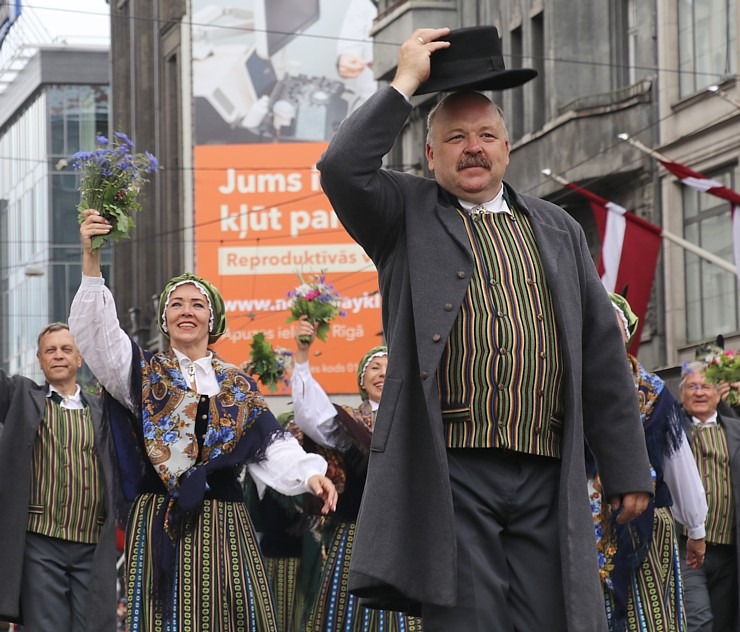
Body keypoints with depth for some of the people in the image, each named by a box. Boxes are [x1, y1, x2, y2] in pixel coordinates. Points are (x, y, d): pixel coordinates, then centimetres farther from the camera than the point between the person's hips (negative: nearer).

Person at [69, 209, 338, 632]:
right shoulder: (145, 374, 8)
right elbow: (95, 331, -7)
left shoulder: (239, 385, 14)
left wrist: (309, 473, -17)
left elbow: (270, 446, 3)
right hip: (160, 524, -2)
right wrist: (92, 264, -21)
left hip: (225, 525, 2)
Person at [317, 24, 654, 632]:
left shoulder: (557, 230, 19)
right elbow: (342, 168, -11)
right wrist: (405, 82, -2)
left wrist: (627, 469, 12)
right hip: (449, 475, -3)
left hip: (547, 482, 3)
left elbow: (603, 356, 17)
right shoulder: (408, 216, 11)